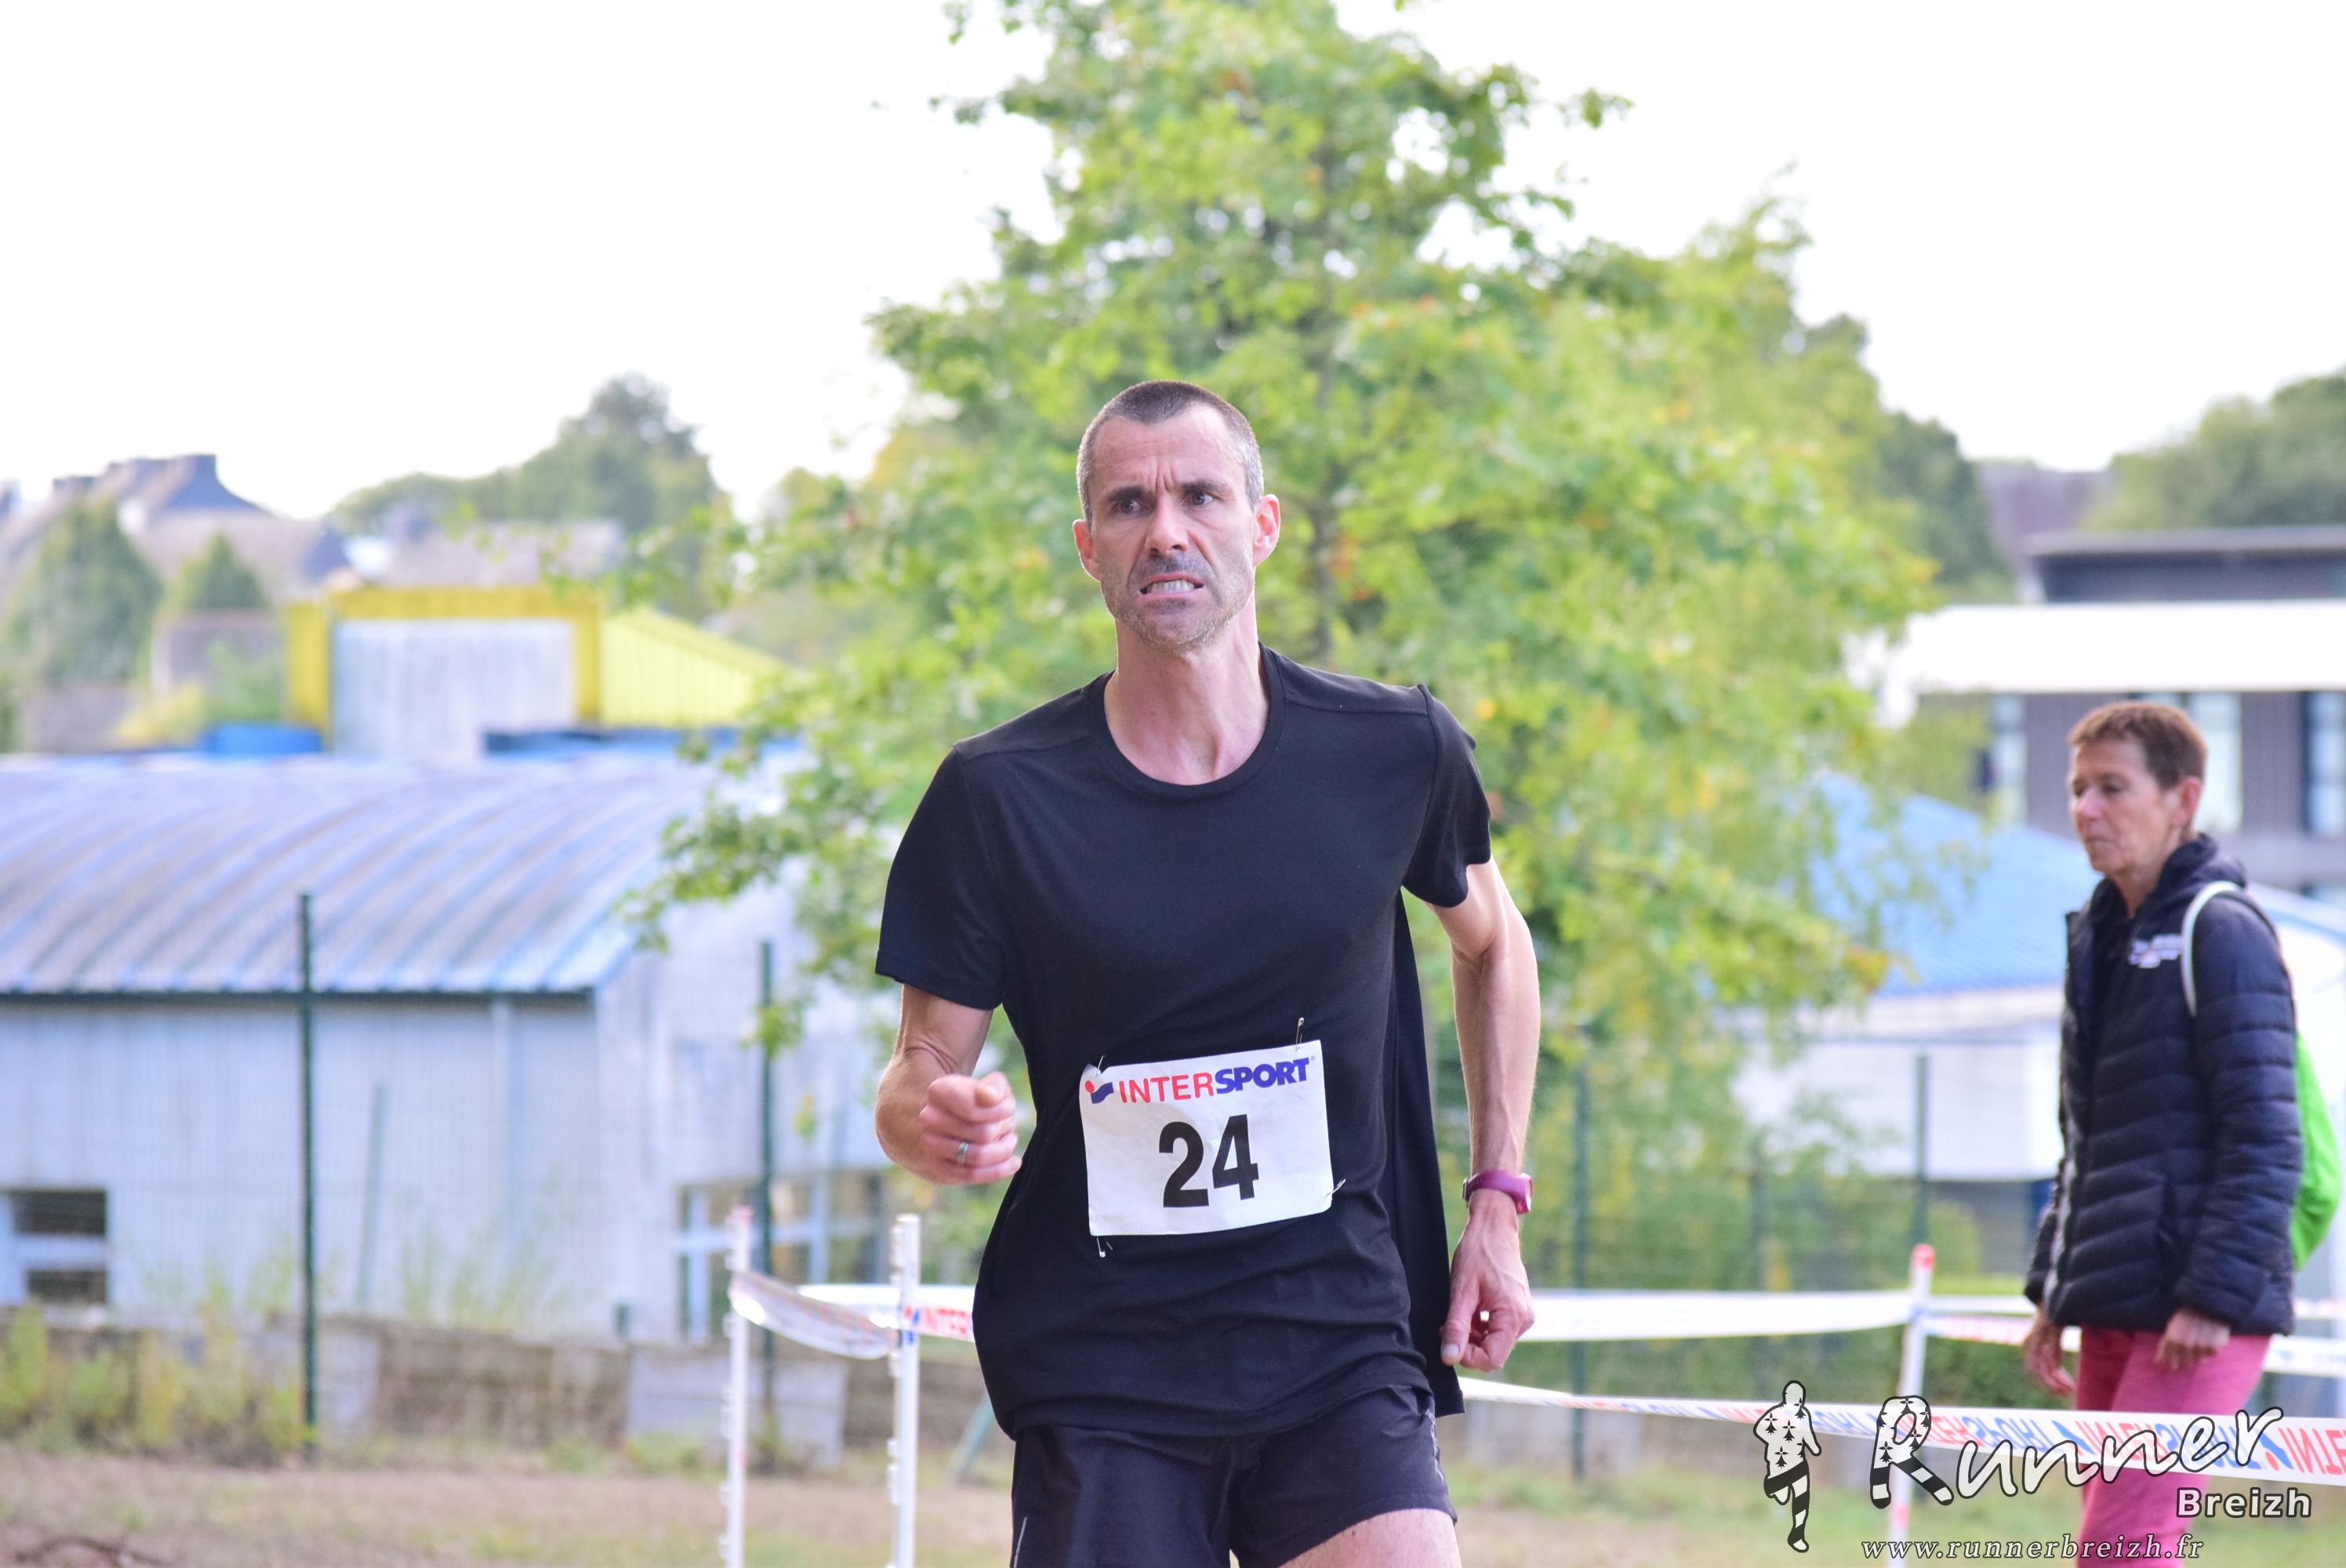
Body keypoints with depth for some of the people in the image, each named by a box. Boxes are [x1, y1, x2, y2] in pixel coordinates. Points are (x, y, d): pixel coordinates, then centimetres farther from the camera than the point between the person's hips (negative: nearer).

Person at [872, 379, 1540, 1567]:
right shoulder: (997, 797, -4)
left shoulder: (1395, 752, 1)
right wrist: (935, 1125, -25)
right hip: (1100, 1380, 0)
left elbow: (1490, 943, 20)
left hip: (1342, 1349, 1)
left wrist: (1496, 1202, 13)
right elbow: (921, 1067, -1)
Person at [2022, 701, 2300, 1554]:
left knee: (2119, 1545, -15)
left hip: (2201, 1319, -9)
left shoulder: (2220, 933, -9)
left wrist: (2214, 1297, -20)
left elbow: (2264, 1143, -14)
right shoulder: (2101, 940, 18)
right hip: (2115, 1311, 9)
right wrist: (2052, 1289, 19)